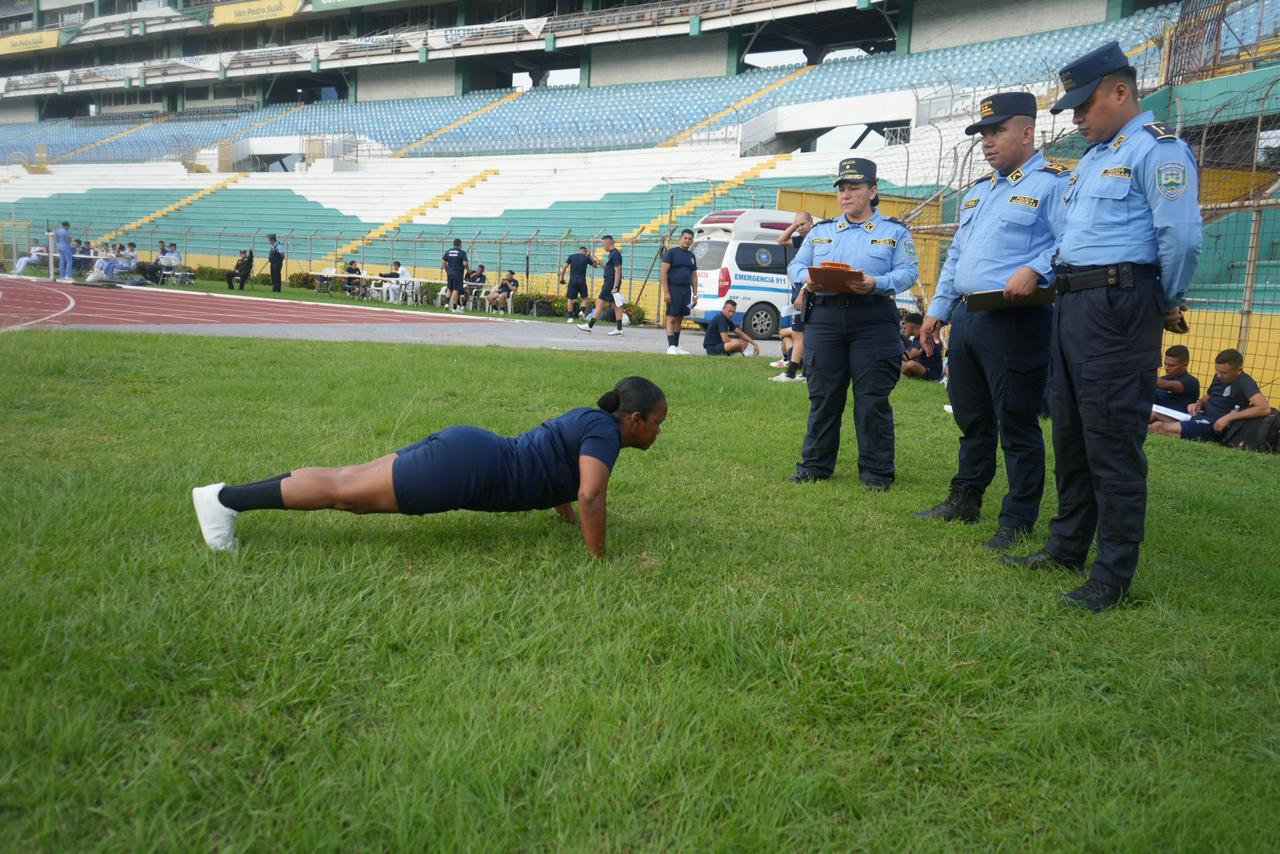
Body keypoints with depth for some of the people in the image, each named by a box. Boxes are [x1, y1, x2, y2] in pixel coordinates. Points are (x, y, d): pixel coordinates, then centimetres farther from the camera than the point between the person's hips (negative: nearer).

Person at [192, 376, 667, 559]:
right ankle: (226, 498, 0)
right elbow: (590, 496, -27)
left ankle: (234, 494, 15)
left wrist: (569, 519, 30)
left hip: (465, 451, 8)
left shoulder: (589, 420, 16)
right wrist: (598, 559, -17)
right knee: (345, 490, -5)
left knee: (349, 481, 10)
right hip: (466, 469, -8)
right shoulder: (606, 432, -13)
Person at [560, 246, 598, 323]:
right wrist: (590, 256, 22)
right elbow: (595, 265, 18)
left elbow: (564, 267, 0)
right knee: (584, 297, 16)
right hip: (582, 280, 0)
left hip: (572, 280, 0)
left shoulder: (571, 256, 5)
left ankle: (570, 317, -2)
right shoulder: (586, 258, 3)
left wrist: (562, 278, 6)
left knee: (570, 299, 4)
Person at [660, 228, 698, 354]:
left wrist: (695, 294, 11)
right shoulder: (671, 252, -2)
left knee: (679, 319, 10)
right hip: (674, 289, -6)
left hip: (686, 291, 6)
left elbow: (694, 277, 19)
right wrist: (666, 292, -16)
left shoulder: (691, 256, 16)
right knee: (671, 318, -7)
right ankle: (671, 347, -9)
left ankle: (677, 346, 14)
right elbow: (663, 272, -9)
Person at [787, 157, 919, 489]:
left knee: (873, 399, -2)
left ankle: (876, 470, 8)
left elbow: (908, 272, -1)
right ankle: (815, 464, 15)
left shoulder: (894, 231, 9)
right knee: (823, 396, 5)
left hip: (873, 319, -3)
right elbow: (795, 265, 15)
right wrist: (806, 278, -9)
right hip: (824, 318, 3)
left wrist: (877, 283, -20)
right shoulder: (820, 231, 19)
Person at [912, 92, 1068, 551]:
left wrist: (1035, 270, -30)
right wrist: (937, 310, 19)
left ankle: (1018, 521, 8)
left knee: (1016, 424, -2)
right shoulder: (977, 192, 22)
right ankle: (965, 501, 29)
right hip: (966, 318, 8)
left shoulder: (1052, 184, -4)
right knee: (972, 419, 17)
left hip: (1016, 321, -8)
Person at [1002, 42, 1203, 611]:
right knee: (1070, 435, 14)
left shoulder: (1156, 150, -8)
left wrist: (1167, 305, -5)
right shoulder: (1092, 158, 21)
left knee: (1112, 443, -7)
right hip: (1072, 305, 10)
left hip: (1117, 307, -9)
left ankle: (1114, 576, 1)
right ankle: (1067, 547, 26)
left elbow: (1181, 237, -16)